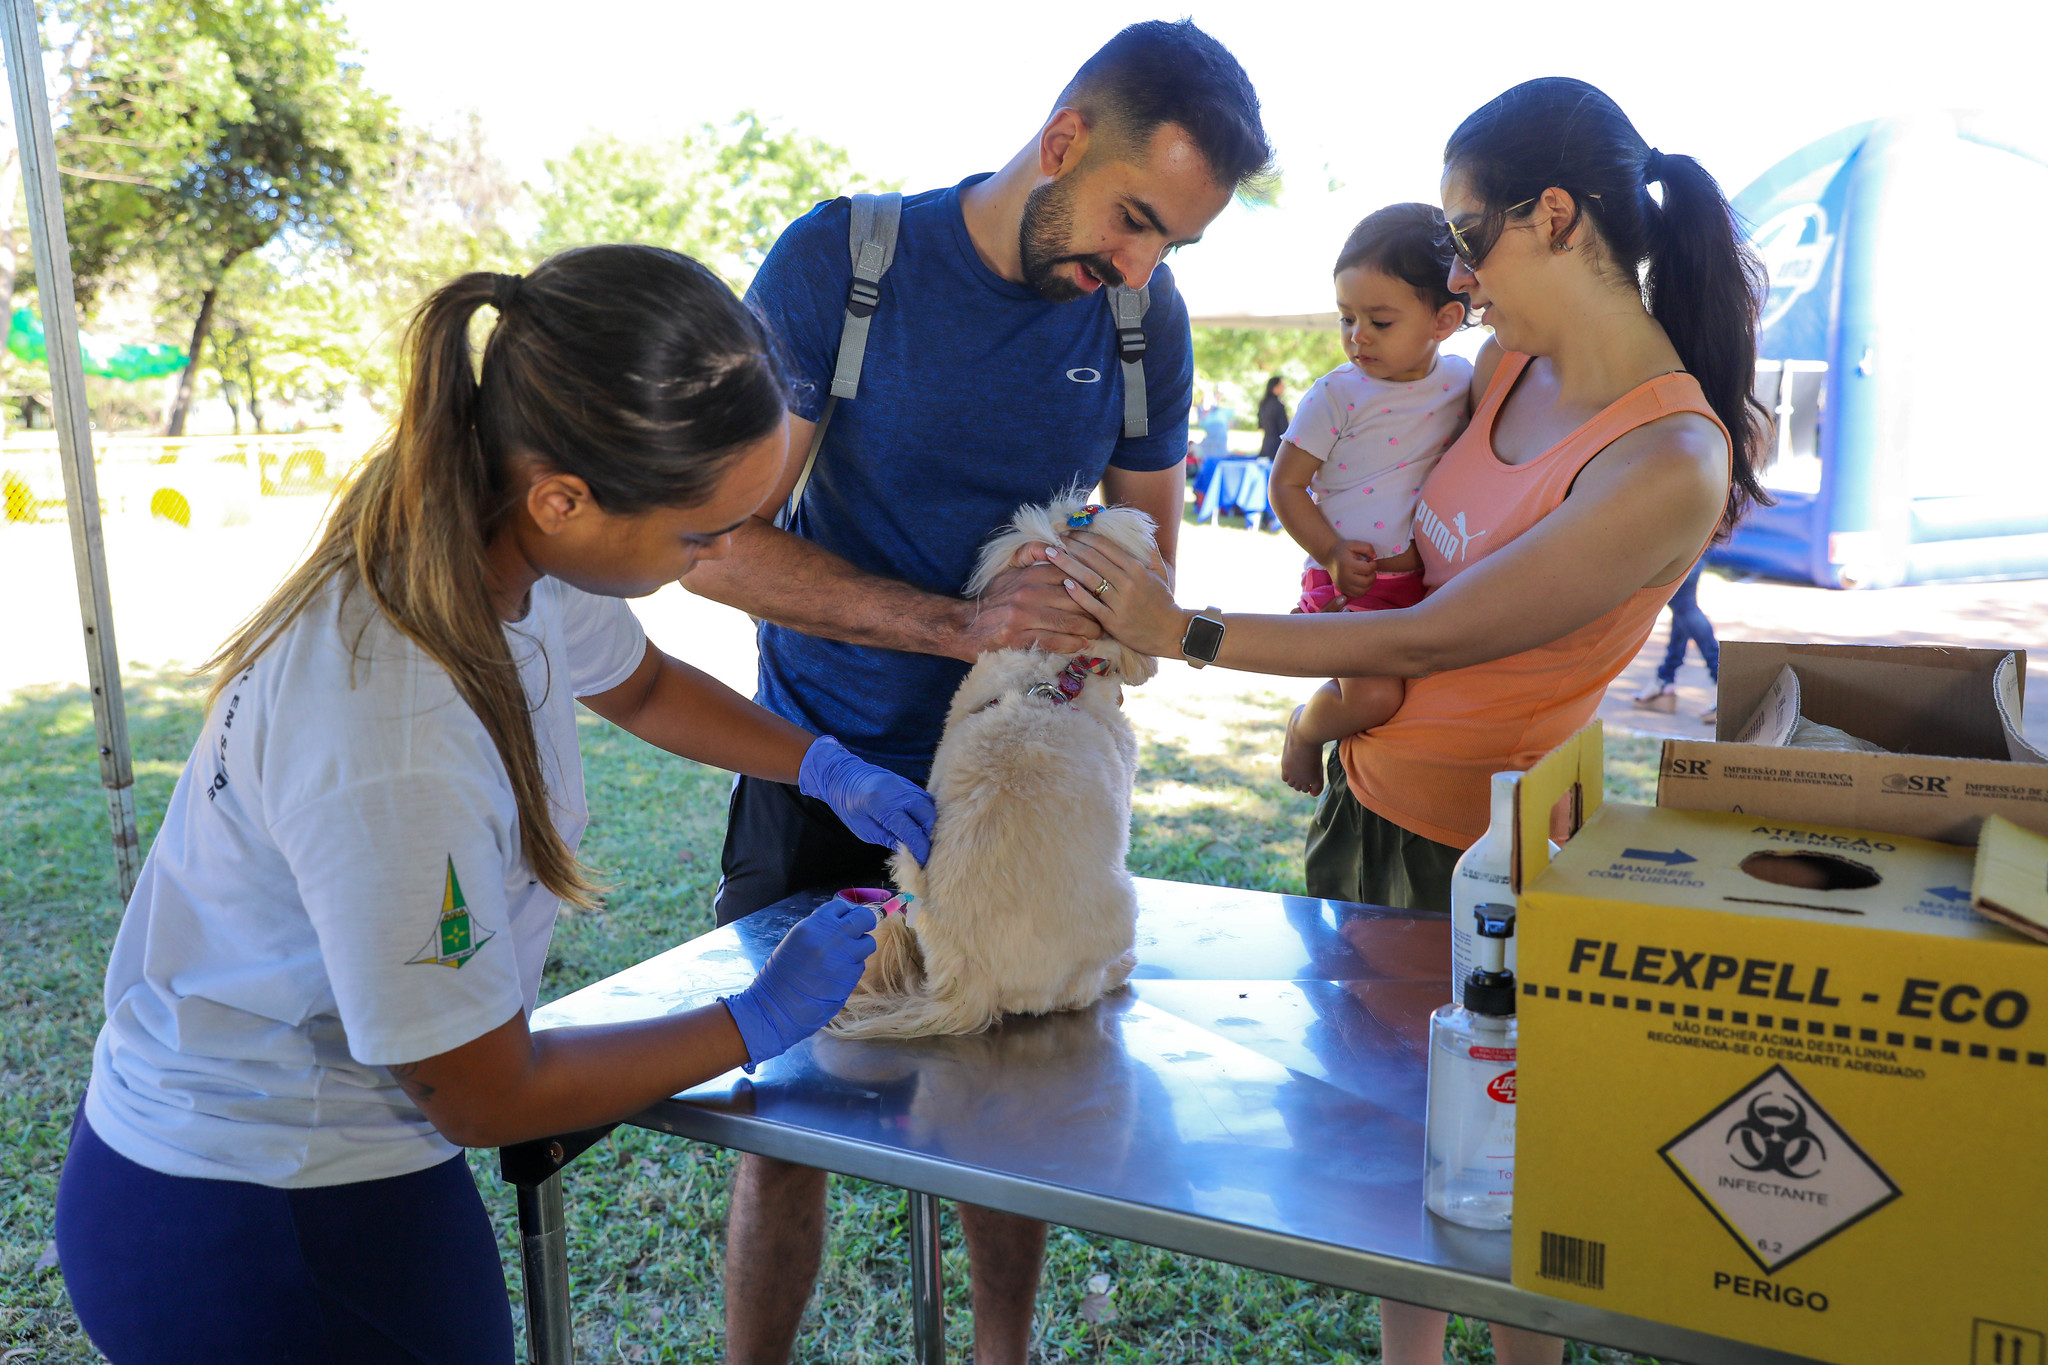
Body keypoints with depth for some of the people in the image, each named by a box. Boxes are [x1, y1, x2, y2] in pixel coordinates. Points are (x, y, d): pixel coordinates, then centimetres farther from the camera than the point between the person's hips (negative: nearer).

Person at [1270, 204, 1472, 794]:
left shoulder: (1464, 382, 4)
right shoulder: (1336, 395, -7)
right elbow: (1286, 485, -3)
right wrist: (1332, 553, -14)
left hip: (1431, 577, 5)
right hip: (1353, 578, -5)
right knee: (1373, 696, -23)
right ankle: (1304, 727, 10)